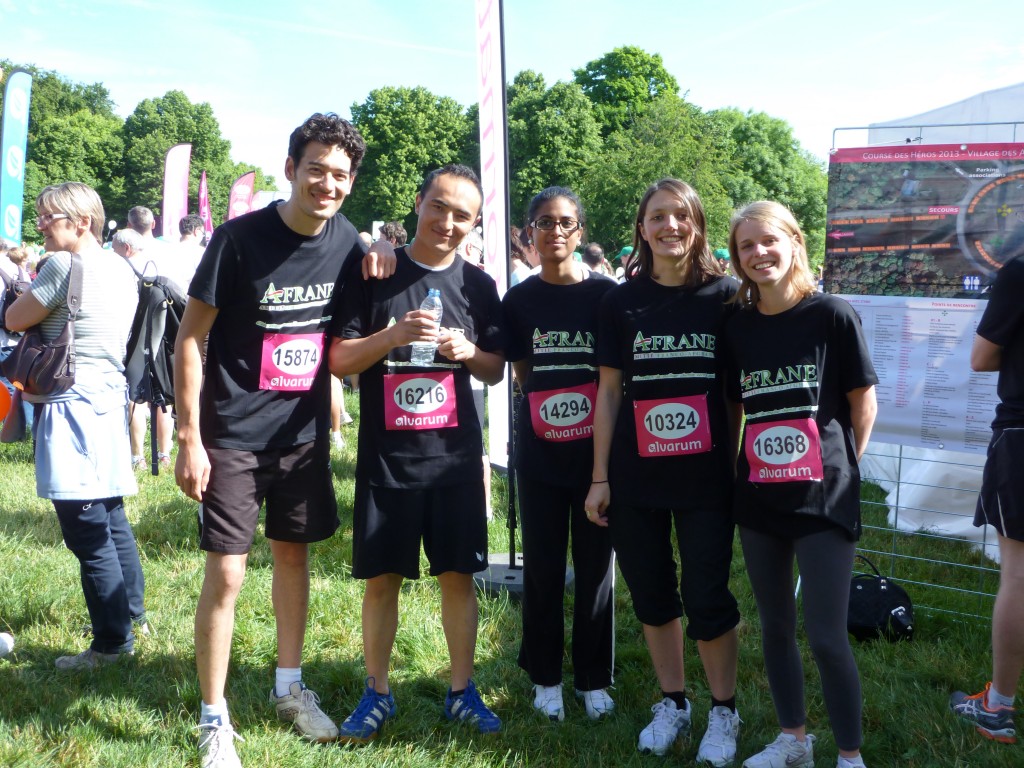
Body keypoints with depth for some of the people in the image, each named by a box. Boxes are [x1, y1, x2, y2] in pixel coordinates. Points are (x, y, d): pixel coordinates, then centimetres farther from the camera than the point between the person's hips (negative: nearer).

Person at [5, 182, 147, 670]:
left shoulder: (64, 267, -15)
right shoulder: (120, 269, 10)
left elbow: (14, 320, -6)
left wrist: (31, 295, 12)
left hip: (73, 408, -9)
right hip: (109, 399, 9)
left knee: (87, 532, -3)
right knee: (111, 516, 20)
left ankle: (113, 640, 3)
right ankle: (131, 606, 33)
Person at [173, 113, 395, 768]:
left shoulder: (346, 240, -1)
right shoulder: (240, 239, -15)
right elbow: (190, 338, -10)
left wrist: (381, 263, -6)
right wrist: (189, 438, -13)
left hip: (305, 433, 5)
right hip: (233, 437, -4)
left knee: (295, 556, 15)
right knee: (226, 574, -3)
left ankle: (289, 686, 33)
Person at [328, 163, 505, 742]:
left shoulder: (478, 285, 6)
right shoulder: (375, 274, -1)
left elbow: (496, 371, 11)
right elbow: (339, 360, -4)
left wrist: (469, 352, -10)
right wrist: (394, 334, -20)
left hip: (456, 456, 2)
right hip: (385, 457, -1)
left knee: (459, 575, 7)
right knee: (382, 579, 6)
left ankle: (463, 691, 22)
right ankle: (378, 692, 23)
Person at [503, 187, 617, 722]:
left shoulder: (607, 294, -3)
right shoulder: (518, 301, 3)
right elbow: (522, 375, 10)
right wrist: (545, 408, -6)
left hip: (597, 452, -1)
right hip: (539, 455, 1)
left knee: (596, 567, 7)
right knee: (542, 567, 9)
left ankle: (593, 679, 23)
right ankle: (545, 677, 25)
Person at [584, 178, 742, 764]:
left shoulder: (725, 296, -2)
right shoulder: (623, 301, 2)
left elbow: (738, 389, 2)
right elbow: (609, 390, 4)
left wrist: (737, 466, -2)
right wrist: (601, 476, 2)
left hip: (706, 477, -2)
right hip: (636, 476, 2)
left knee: (707, 599, 1)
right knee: (652, 595, 12)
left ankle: (724, 712, 23)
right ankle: (673, 704, 31)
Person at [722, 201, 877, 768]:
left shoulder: (831, 314, -8)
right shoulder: (737, 327, 3)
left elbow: (863, 402, 0)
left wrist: (839, 465, 4)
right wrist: (736, 468, 6)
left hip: (822, 500, -4)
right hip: (758, 499, 5)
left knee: (826, 636, -4)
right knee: (774, 626, 14)